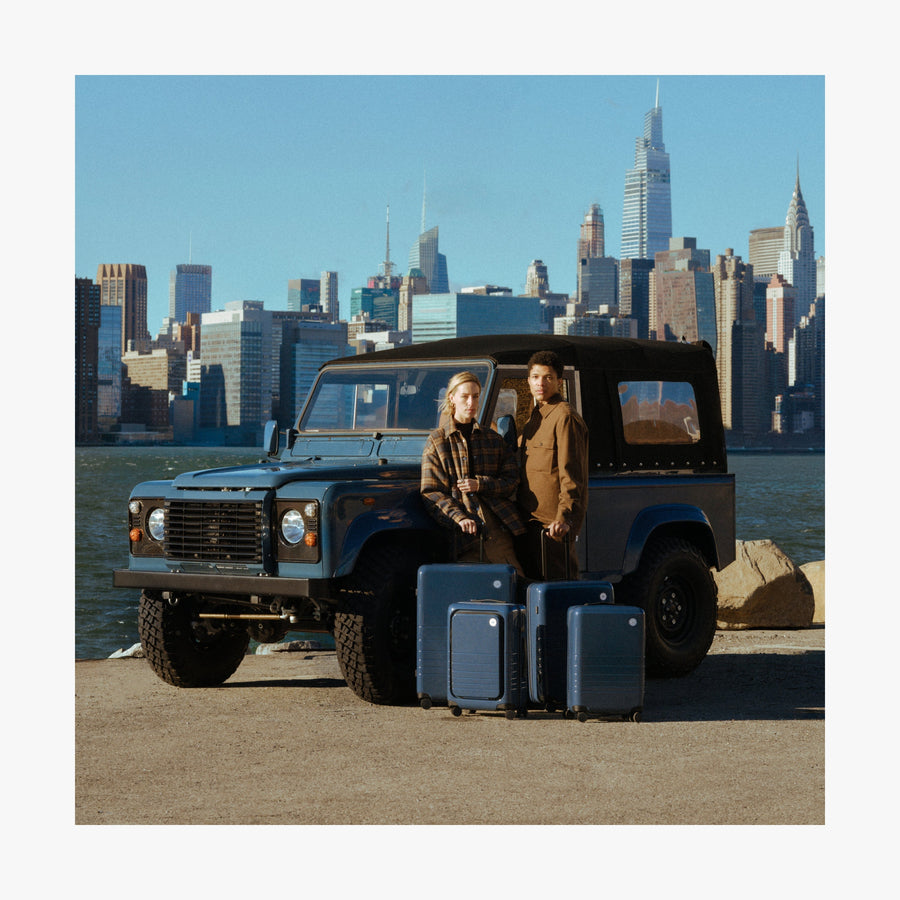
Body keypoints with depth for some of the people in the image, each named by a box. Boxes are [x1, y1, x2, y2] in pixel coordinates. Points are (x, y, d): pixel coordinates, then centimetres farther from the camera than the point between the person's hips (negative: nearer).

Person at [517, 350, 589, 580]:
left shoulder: (565, 417, -10)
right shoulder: (535, 418, 19)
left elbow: (572, 475, -17)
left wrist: (565, 518, -25)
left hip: (555, 523, -9)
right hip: (531, 521, 9)